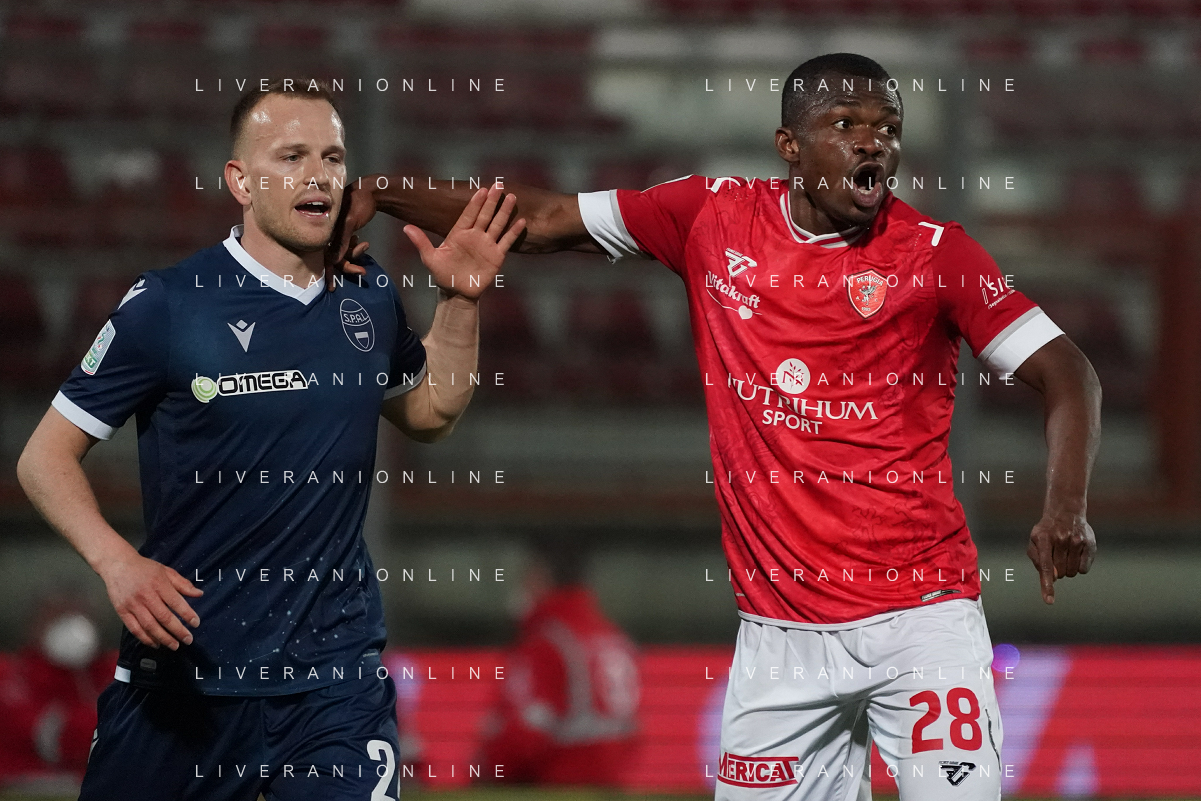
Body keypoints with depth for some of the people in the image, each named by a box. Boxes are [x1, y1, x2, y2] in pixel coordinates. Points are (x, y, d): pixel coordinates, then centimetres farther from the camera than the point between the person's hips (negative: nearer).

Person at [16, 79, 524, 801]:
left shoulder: (370, 297, 5)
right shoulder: (167, 305, -8)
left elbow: (430, 414, 24)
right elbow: (47, 456, -4)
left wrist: (461, 303, 9)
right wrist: (116, 561, -20)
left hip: (338, 675, 2)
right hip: (184, 671, -2)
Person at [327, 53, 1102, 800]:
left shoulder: (935, 251, -2)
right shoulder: (713, 218, 6)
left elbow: (1066, 373, -2)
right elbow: (545, 219, 13)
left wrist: (1066, 510, -19)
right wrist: (377, 193, 9)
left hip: (922, 617, -3)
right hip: (782, 631, 3)